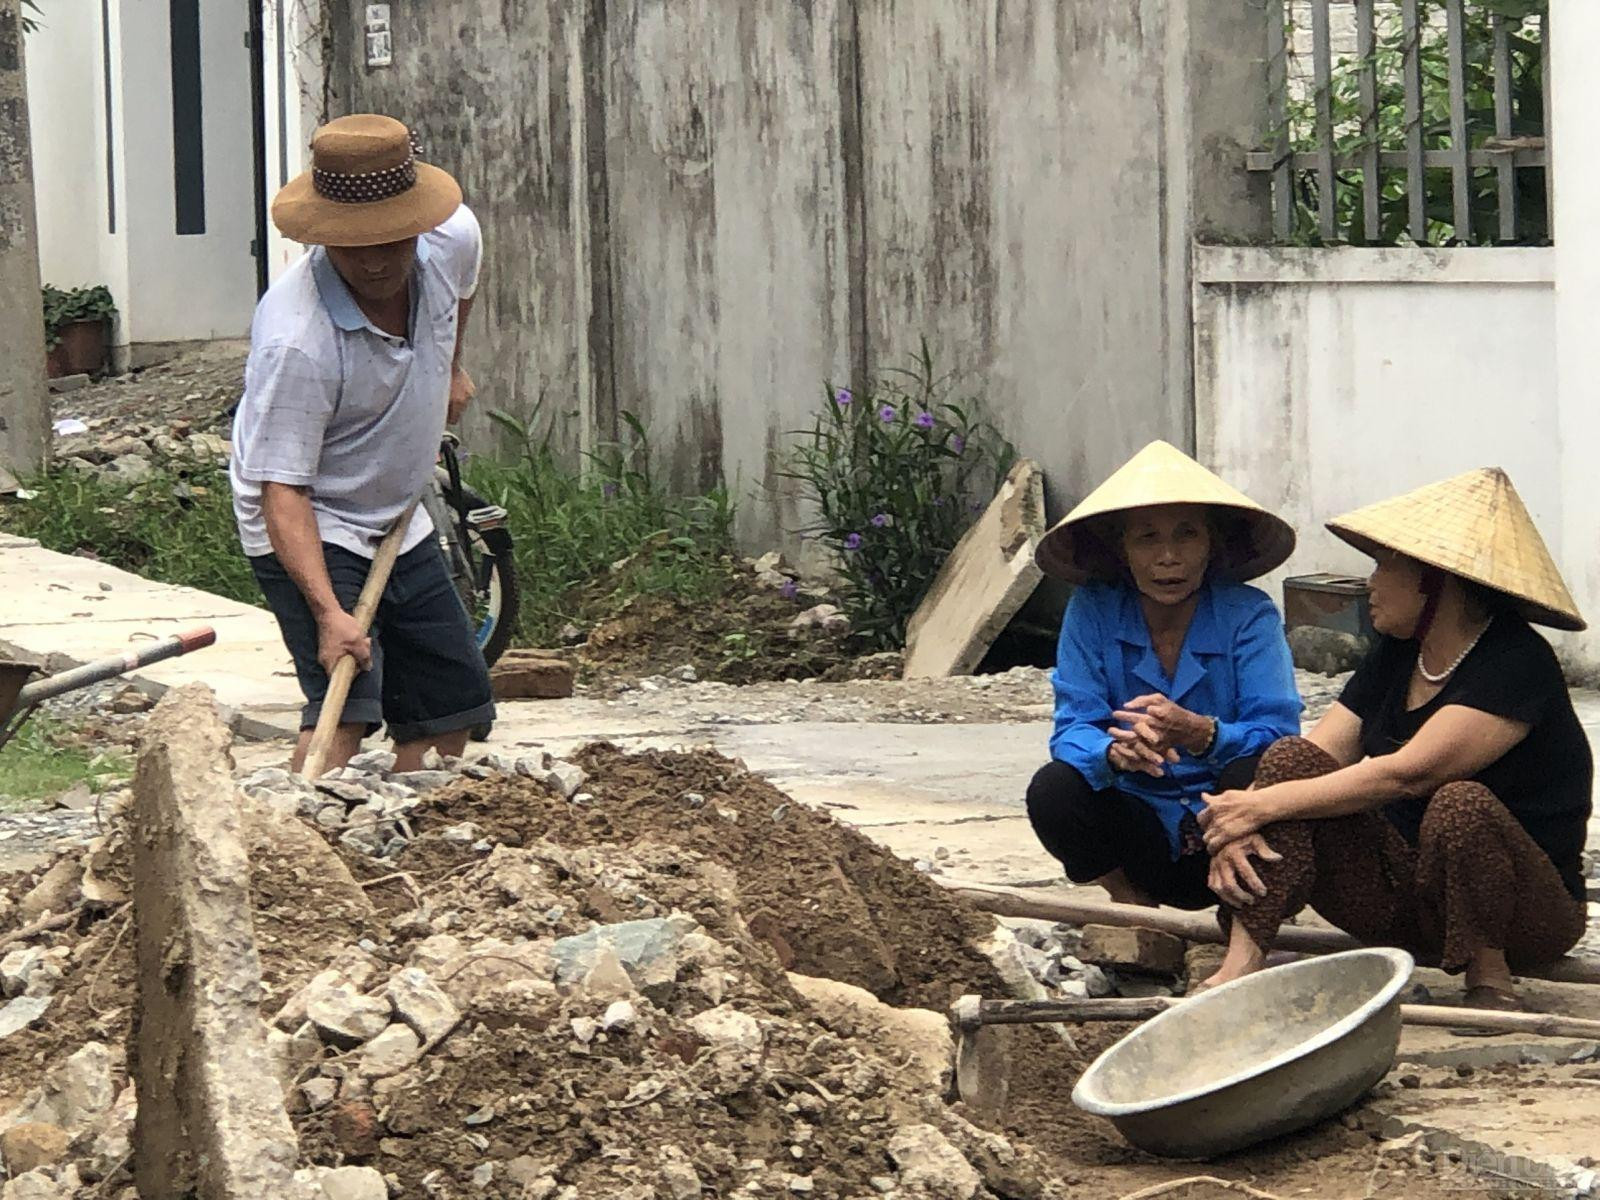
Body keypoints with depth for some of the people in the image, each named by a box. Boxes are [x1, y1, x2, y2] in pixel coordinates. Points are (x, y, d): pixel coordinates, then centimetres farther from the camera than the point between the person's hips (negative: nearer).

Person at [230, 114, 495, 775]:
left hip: (398, 523, 7)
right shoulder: (297, 340, -33)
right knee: (346, 711, -25)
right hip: (309, 530, -7)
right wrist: (328, 612, -40)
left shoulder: (453, 238, -13)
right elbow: (281, 489, -31)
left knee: (450, 714, 12)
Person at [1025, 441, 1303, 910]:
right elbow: (1073, 730, -12)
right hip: (1142, 829, 2)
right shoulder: (1093, 612, -5)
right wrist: (1115, 751, -38)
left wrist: (1198, 734, -41)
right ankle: (1131, 903, 0)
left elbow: (1278, 736, -20)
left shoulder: (1249, 616, -10)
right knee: (1052, 791, -26)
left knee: (1258, 771, -33)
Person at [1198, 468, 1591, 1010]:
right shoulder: (1396, 657, 9)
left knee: (1461, 804, -37)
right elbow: (1316, 754, 1)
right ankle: (1240, 966, -26)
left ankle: (1489, 983, -17)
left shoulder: (1517, 665, -17)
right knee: (1292, 761, -11)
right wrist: (1236, 827, -20)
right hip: (1402, 898, 7)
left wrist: (1264, 806, -24)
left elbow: (1408, 774, -25)